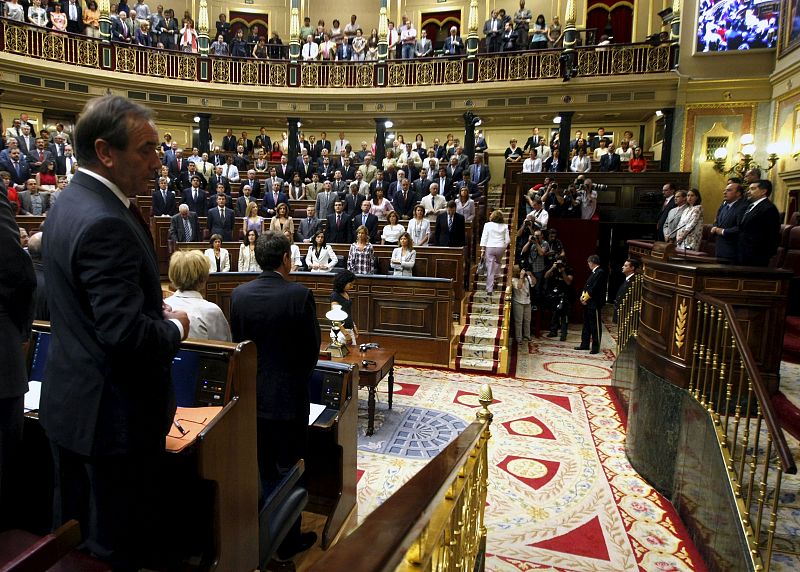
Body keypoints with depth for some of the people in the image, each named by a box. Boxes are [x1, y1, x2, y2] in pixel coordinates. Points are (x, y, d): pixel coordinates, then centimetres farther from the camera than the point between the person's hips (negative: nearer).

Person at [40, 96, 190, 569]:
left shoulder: (71, 202, 7)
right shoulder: (106, 224, -26)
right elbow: (127, 334, -31)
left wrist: (155, 306, 3)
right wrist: (175, 326, -12)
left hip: (70, 403, 10)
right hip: (114, 413, -10)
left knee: (73, 533, 26)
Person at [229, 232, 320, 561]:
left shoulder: (239, 295, -5)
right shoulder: (299, 295, -17)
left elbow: (237, 342, 3)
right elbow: (312, 347, -10)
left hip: (251, 394, 4)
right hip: (288, 395, -4)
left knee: (258, 469, 20)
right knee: (288, 471, 11)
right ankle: (288, 542, 25)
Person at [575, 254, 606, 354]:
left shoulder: (600, 272, -14)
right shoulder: (593, 272, 16)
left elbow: (594, 288, -19)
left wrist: (586, 298, -11)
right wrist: (583, 295, 1)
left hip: (594, 303, -10)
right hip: (587, 303, 10)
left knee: (595, 326, -2)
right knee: (586, 324, 15)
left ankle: (596, 347, 4)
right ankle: (585, 344, 23)